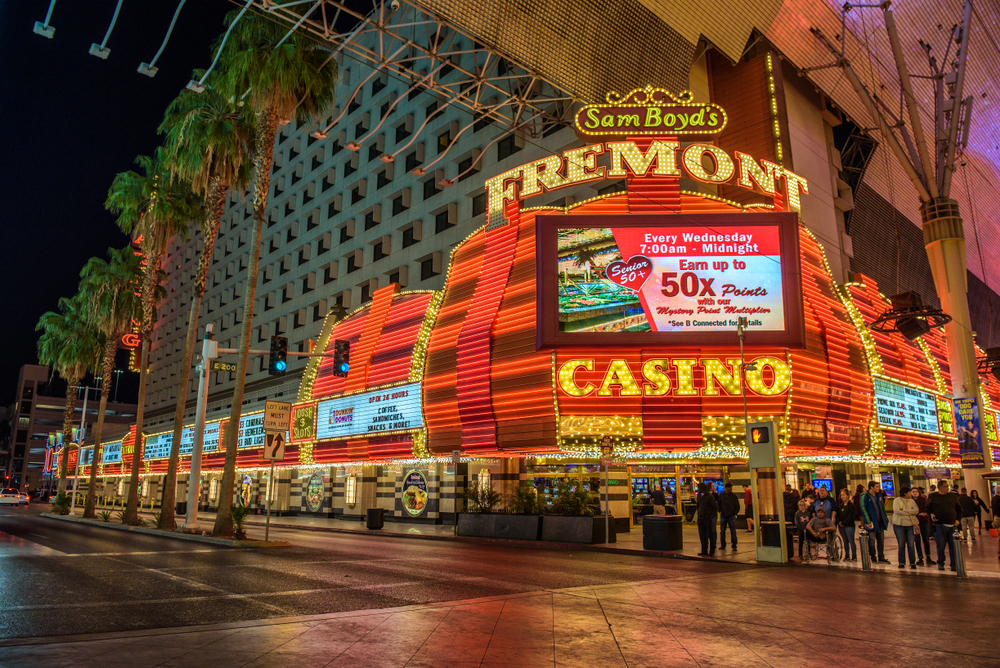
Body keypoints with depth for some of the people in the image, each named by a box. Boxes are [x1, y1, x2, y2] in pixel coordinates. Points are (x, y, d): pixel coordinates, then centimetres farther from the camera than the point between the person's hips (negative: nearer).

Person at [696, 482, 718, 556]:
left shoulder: (710, 496, -11)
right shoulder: (699, 495, 10)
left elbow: (715, 507, -7)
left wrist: (711, 517, -11)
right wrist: (699, 514, 11)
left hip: (708, 519, -7)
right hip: (700, 519, 7)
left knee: (710, 535, 1)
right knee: (702, 535, 8)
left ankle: (712, 551, 8)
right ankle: (704, 551, 15)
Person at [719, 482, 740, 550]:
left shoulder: (734, 496, 0)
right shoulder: (721, 495, 4)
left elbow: (737, 506, 7)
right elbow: (718, 504, 16)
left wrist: (735, 513, -3)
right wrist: (720, 511, 5)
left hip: (731, 516, -2)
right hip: (723, 516, 2)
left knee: (733, 531, -3)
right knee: (722, 531, 6)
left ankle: (734, 546, 5)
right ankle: (723, 545, 17)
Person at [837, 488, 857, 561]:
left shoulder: (851, 505, -6)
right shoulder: (840, 506, 15)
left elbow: (850, 517, -12)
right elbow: (838, 515, 13)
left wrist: (843, 523, -14)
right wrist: (839, 522, -4)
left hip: (849, 526, -6)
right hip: (841, 526, 6)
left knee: (851, 541, -4)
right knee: (845, 542, 11)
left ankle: (854, 556, 2)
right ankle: (847, 556, 16)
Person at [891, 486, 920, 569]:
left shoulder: (911, 500, 11)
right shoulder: (897, 500, -1)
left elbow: (916, 510, -3)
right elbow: (896, 511, -13)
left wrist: (904, 510, -12)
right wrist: (910, 513, -7)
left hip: (910, 524, 3)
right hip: (899, 524, -3)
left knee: (911, 544, 0)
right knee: (901, 544, 2)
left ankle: (912, 563, 8)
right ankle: (901, 562, 10)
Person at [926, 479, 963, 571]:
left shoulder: (953, 497, 13)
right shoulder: (932, 496, 6)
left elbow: (959, 509, 18)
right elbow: (927, 508, 10)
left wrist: (958, 520, 5)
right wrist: (931, 514, -9)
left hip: (952, 526, 2)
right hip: (939, 526, -2)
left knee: (953, 545, 1)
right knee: (940, 545, -2)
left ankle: (954, 565, 11)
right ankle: (940, 563, 15)